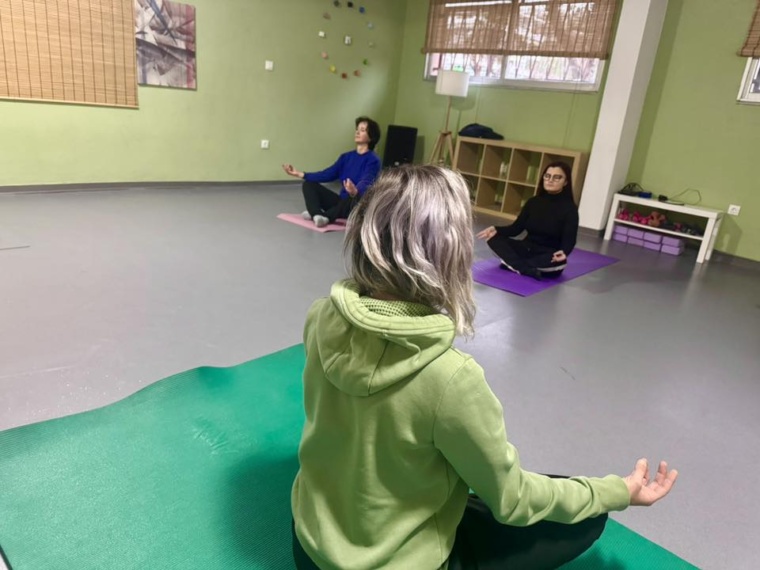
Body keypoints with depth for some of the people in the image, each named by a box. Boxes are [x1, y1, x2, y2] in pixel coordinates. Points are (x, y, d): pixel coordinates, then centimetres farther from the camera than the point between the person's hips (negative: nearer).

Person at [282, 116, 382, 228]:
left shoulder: (373, 160, -10)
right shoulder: (346, 156, 12)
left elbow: (365, 183, -28)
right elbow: (328, 174, 9)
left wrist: (355, 192, -52)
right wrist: (300, 174, 2)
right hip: (342, 202, 7)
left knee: (356, 199, -41)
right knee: (309, 184, -3)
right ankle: (317, 215, -31)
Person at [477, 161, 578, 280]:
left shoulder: (569, 208, -8)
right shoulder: (533, 202, 4)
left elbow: (569, 240, -15)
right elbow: (516, 228, 2)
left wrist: (563, 252, -39)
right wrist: (496, 229, -18)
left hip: (549, 257, -4)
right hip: (527, 249, 4)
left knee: (559, 262, -40)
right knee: (494, 238, -19)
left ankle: (513, 263, -30)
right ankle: (528, 269, -34)